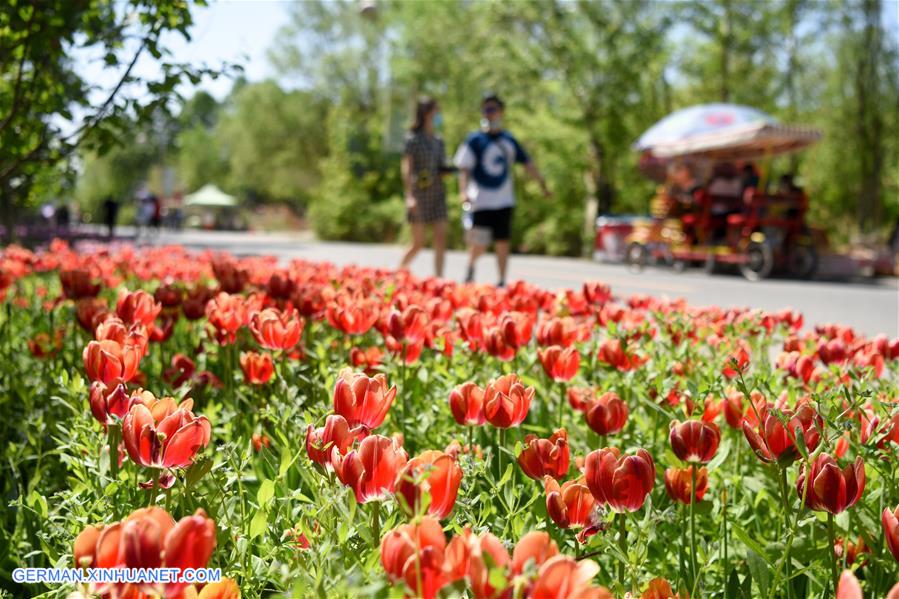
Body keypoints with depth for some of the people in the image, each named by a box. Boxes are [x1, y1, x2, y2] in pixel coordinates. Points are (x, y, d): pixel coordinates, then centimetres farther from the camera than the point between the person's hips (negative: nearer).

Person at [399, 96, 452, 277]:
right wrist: (409, 196, -23)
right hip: (419, 195, -6)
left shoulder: (438, 141, 13)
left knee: (441, 240, -3)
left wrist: (453, 170, -3)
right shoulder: (414, 139, -5)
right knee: (418, 243, -3)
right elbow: (406, 168, -12)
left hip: (437, 194, 6)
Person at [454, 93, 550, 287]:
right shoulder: (474, 140, -1)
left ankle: (502, 281, 13)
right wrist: (463, 191, -21)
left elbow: (527, 162, 15)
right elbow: (464, 168, -6)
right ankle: (471, 267, 23)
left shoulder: (509, 140, 11)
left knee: (502, 242, 4)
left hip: (504, 200, 4)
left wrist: (542, 183, 7)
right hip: (481, 202, -3)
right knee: (480, 243, -7)